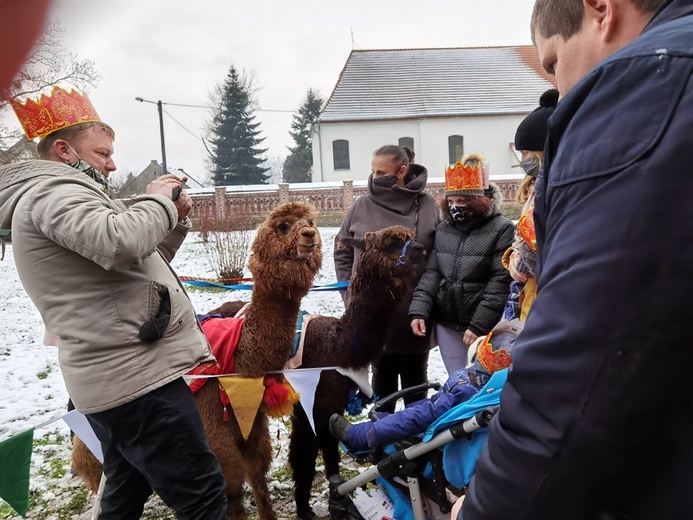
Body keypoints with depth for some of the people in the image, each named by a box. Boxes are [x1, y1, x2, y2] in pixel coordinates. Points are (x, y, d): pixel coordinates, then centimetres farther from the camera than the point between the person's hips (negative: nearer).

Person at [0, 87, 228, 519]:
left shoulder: (58, 195, 25)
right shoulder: (51, 190, -9)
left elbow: (141, 262, 26)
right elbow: (121, 242, -29)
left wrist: (175, 220, 12)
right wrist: (158, 200, -10)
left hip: (119, 378, 11)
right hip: (138, 376, -11)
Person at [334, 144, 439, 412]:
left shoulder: (428, 207, -4)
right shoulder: (361, 207, 0)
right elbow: (342, 253, 7)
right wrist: (351, 295, 0)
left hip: (415, 314, -1)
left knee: (414, 376, 15)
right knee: (383, 374, 15)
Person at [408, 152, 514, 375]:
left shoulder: (502, 229, -7)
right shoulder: (443, 229, 9)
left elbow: (501, 283, -13)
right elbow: (431, 274, 8)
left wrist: (479, 325, -16)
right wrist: (419, 311, -5)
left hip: (485, 325, -4)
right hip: (447, 324, 5)